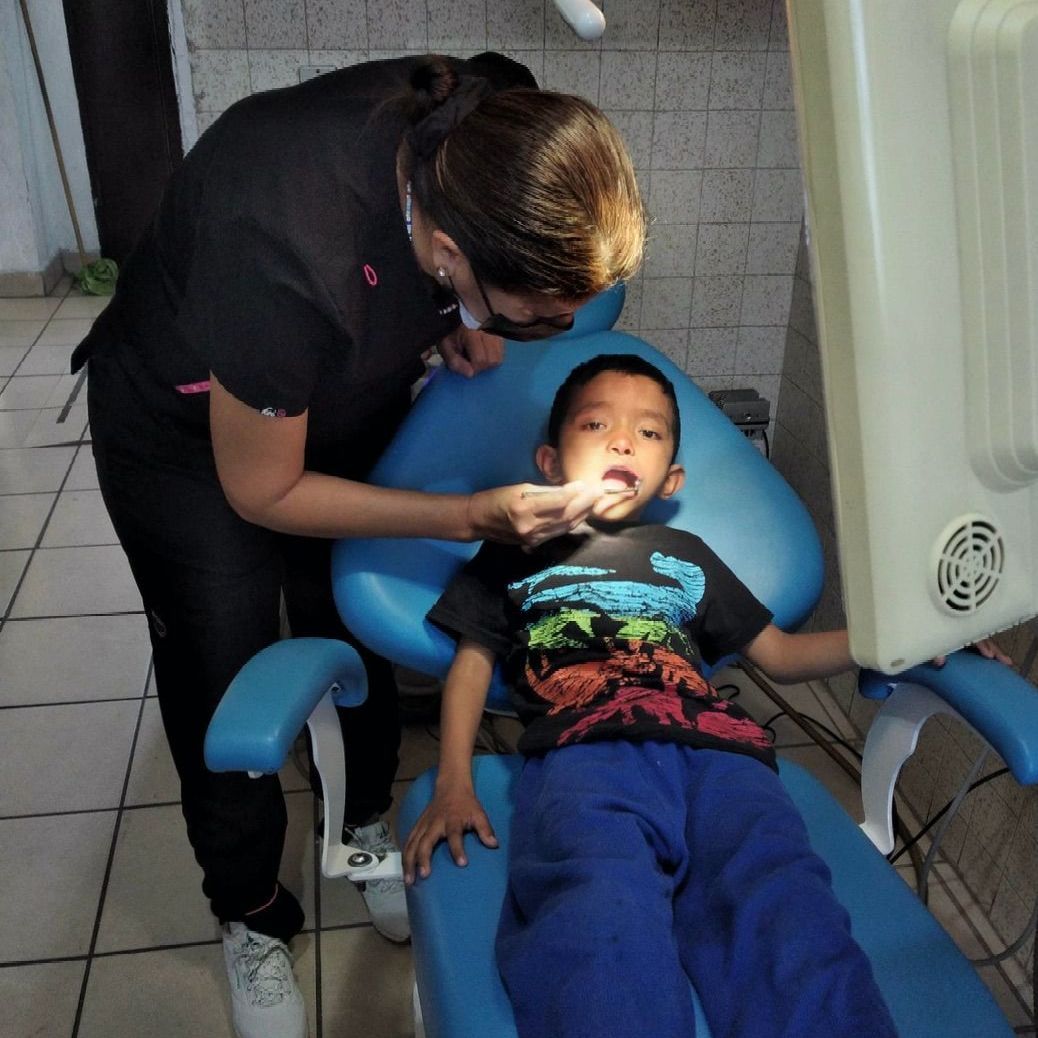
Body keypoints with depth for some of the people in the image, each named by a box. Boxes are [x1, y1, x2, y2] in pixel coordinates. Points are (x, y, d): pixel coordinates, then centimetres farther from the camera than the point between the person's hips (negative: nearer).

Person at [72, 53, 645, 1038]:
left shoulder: (489, 130, -27)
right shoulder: (283, 256, -45)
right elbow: (262, 492, -27)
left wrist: (461, 319, -19)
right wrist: (471, 515, -31)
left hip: (347, 395, 5)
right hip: (190, 432, -4)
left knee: (355, 634, 16)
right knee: (223, 684, 8)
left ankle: (367, 824, 44)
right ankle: (250, 918, 34)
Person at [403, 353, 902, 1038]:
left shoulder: (687, 556, 35)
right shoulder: (515, 552, 29)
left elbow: (780, 654, 34)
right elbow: (473, 662, 19)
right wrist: (453, 786, 3)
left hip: (716, 750, 3)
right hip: (584, 752, -2)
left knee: (790, 917, -28)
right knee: (603, 921, -36)